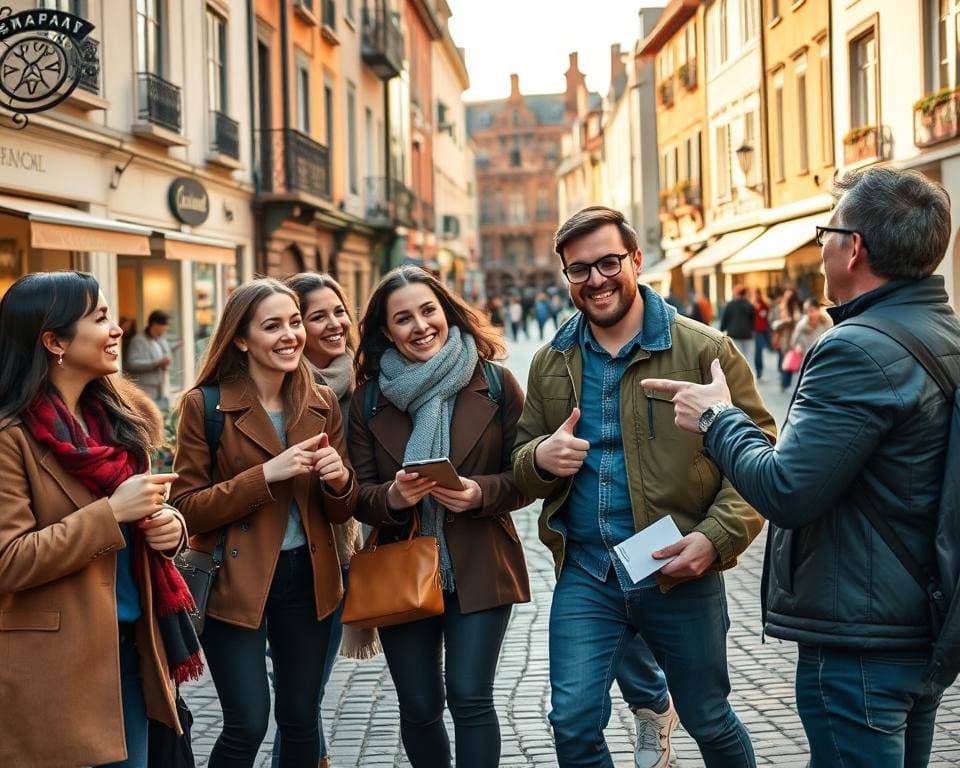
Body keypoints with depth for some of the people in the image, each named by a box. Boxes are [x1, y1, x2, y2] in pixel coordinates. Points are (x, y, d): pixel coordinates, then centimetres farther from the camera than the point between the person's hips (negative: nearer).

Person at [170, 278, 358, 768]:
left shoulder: (322, 404, 5)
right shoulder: (205, 405, -9)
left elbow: (340, 512, 9)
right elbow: (187, 509, -12)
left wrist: (340, 481, -15)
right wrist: (266, 475, -23)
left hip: (307, 578, 5)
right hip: (235, 581, -4)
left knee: (301, 719, 12)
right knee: (248, 726, -4)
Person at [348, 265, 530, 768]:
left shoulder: (495, 384, -3)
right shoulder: (369, 399, 3)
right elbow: (357, 494, 3)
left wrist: (481, 494, -20)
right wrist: (392, 497, -19)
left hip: (479, 570, -2)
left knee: (470, 699, -6)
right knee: (419, 708, 10)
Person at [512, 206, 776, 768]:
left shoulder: (704, 350, -6)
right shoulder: (551, 363, 7)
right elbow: (523, 463, 16)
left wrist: (717, 538, -21)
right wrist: (541, 458, -9)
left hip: (681, 574, -3)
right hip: (584, 574, 3)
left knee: (709, 722, 13)